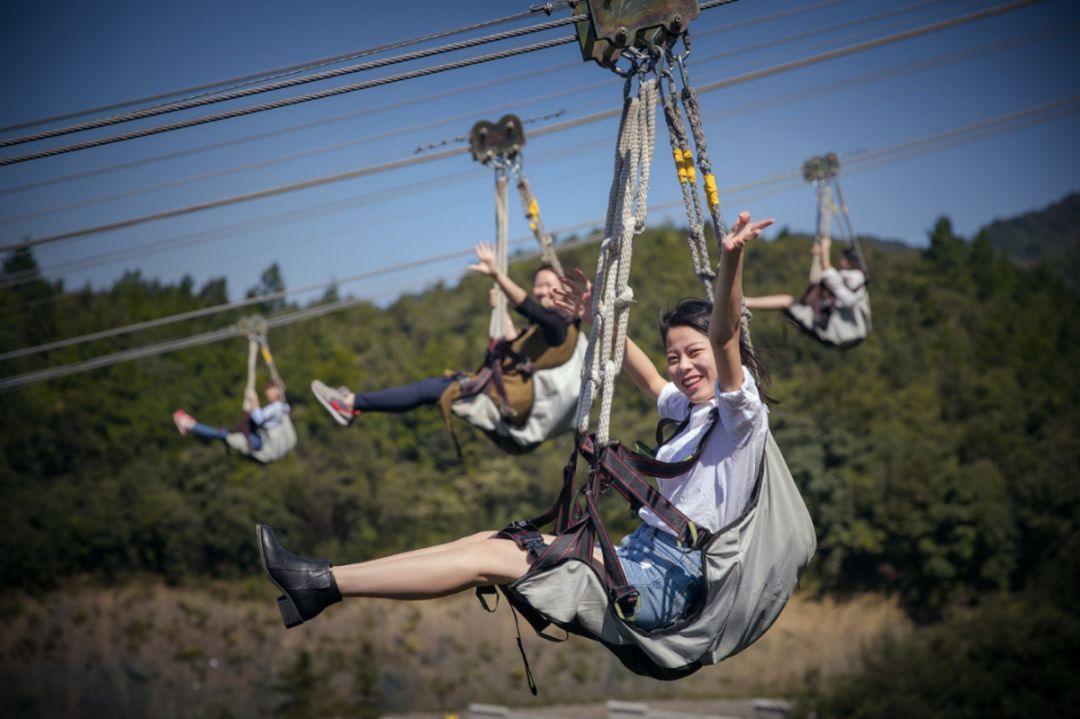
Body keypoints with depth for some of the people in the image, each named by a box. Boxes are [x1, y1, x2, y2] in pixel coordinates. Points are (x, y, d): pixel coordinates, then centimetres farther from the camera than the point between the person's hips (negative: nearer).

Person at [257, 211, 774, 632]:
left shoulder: (740, 412, -7)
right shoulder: (693, 410, 18)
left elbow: (726, 336, -25)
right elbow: (648, 380, 36)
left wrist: (731, 259, -40)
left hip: (665, 583, -9)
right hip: (640, 557, 9)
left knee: (488, 557, -13)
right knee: (489, 539, 2)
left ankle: (324, 583, -12)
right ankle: (320, 584, -1)